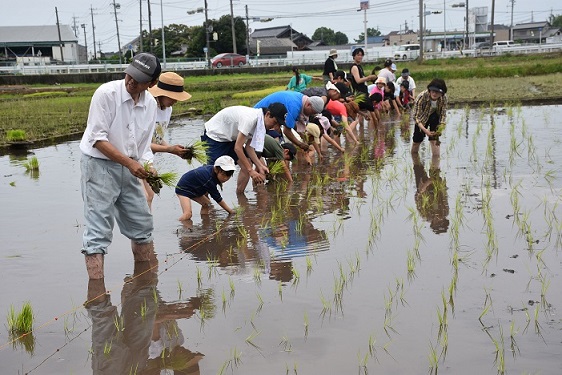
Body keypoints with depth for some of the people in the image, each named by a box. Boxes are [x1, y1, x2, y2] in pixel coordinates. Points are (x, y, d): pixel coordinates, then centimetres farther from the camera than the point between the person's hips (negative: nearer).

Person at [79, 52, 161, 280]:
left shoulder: (150, 104, 2)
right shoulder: (106, 93, -17)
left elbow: (144, 144, 9)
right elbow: (98, 138, -18)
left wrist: (148, 166, -11)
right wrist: (129, 162, -22)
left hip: (129, 168, 6)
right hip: (99, 165, -6)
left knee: (142, 224, 14)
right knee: (99, 230, -8)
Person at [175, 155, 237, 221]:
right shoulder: (209, 179, -35)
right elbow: (218, 198, -26)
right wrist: (231, 211, -19)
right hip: (183, 189, -10)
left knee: (207, 204, 18)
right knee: (188, 214, -25)